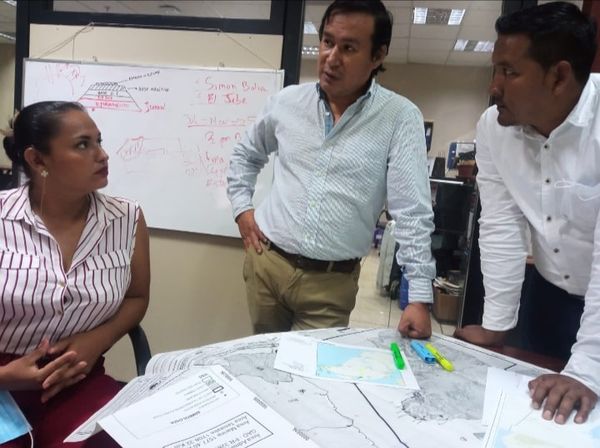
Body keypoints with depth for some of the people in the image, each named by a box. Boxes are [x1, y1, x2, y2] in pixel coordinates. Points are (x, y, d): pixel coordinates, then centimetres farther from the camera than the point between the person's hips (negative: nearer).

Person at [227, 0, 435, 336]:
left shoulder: (400, 118, -10)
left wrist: (420, 297, -15)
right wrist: (242, 207, 7)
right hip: (266, 263, 4)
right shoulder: (287, 101, 1)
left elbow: (413, 213, -13)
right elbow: (246, 155, 19)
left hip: (332, 281, -3)